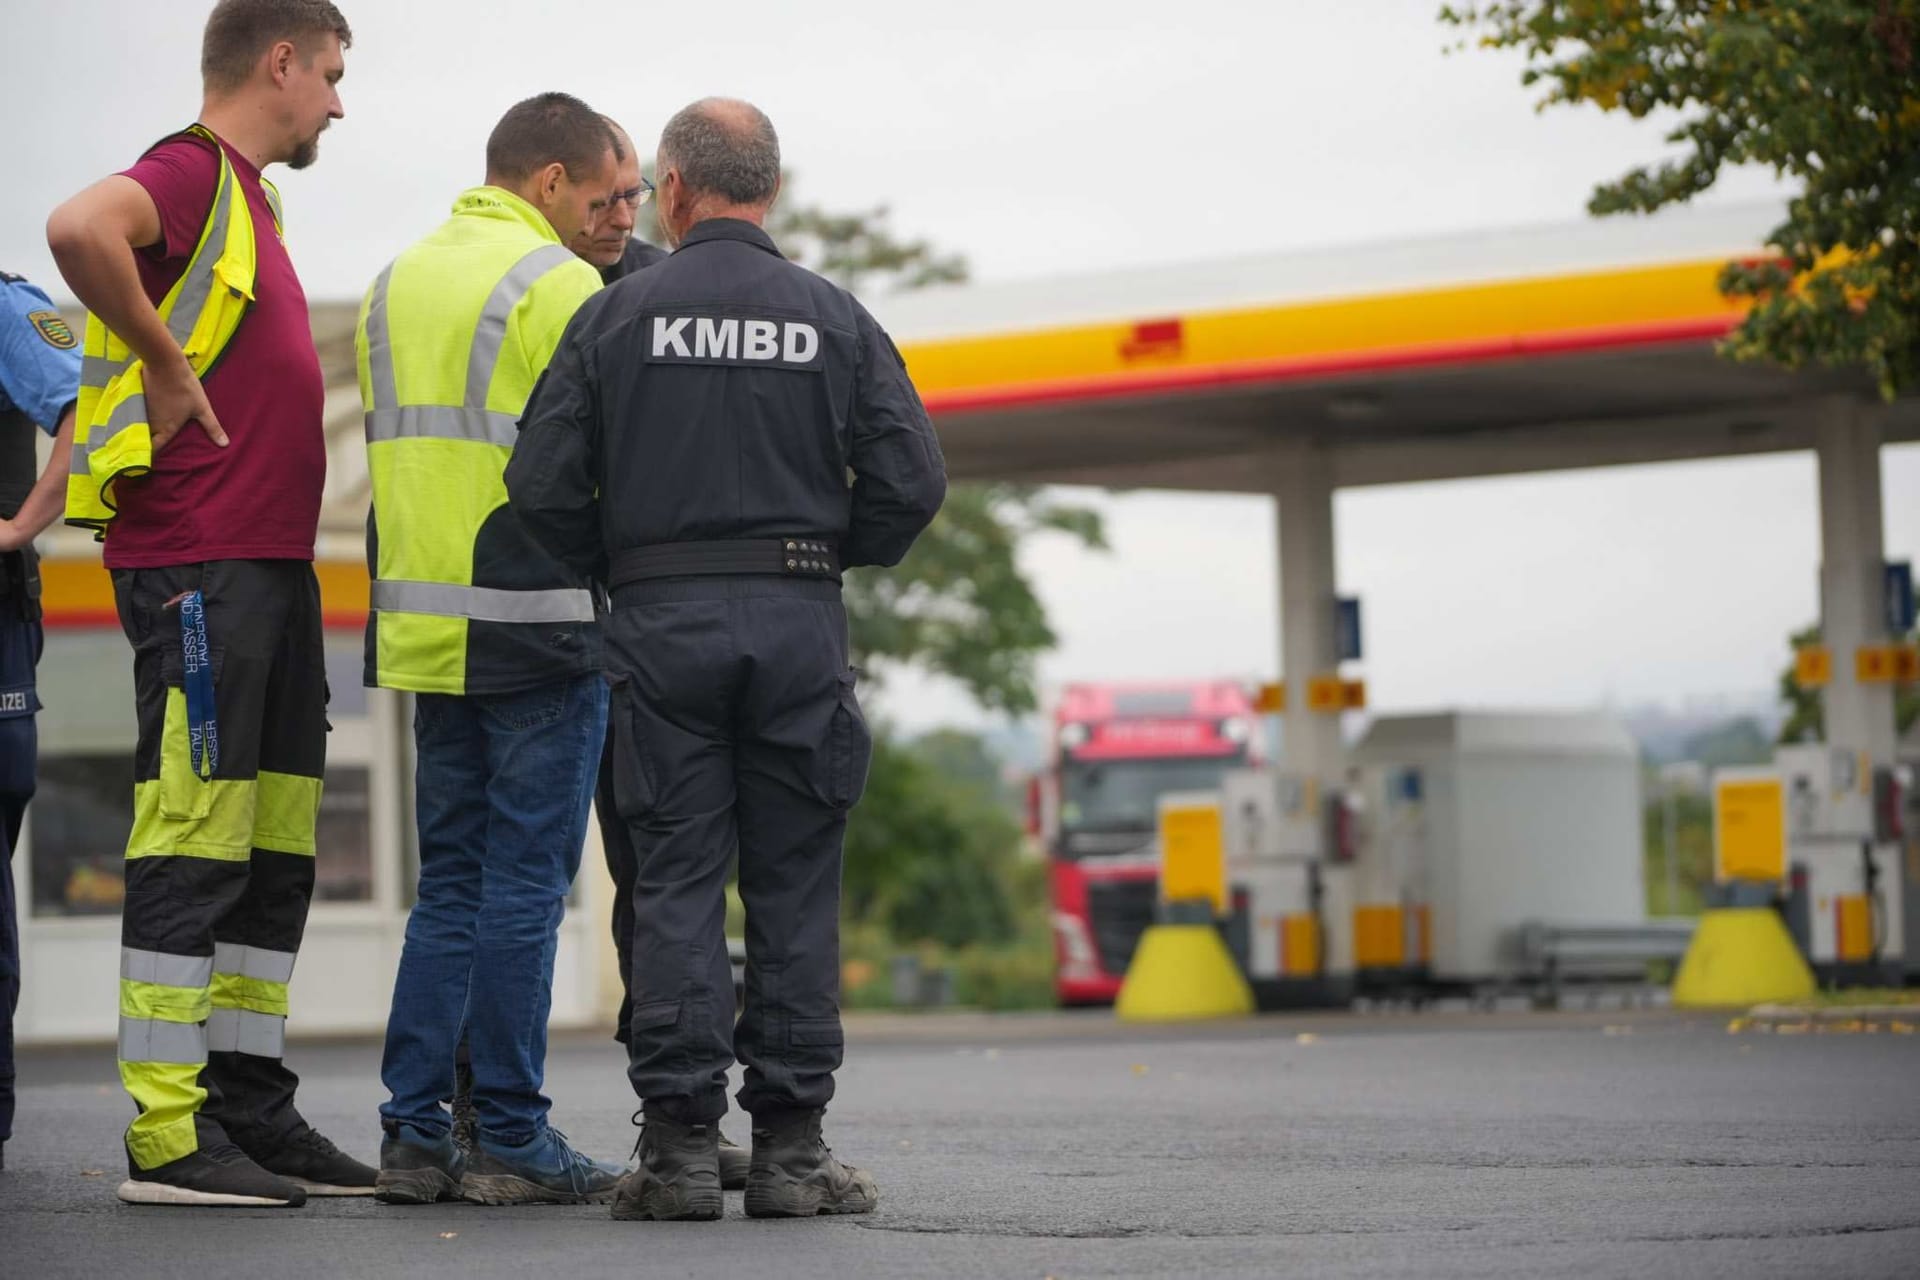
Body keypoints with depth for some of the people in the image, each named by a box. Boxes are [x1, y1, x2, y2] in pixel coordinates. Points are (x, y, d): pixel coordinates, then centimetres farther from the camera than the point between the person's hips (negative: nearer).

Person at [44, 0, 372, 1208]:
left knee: (276, 851, 11)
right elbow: (81, 227, -31)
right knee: (195, 847, -8)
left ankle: (251, 1108, 17)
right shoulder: (190, 175, -10)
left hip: (273, 564, 10)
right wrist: (163, 364, -20)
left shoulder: (249, 198, 21)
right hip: (200, 565, -10)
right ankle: (169, 1137, -7)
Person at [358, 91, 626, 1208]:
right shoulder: (558, 285, -10)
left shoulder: (395, 286, 15)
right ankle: (513, 1141, -1)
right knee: (526, 883, -3)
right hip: (541, 629, -7)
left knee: (452, 883, 12)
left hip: (427, 631, 7)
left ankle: (416, 1134, 9)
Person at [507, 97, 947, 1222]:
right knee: (795, 885, 4)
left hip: (663, 623, 0)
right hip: (799, 622, 0)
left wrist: (616, 570, 12)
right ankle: (791, 1147, 3)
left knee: (676, 881, 1)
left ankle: (680, 1146, -2)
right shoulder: (834, 317, 4)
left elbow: (543, 482, -4)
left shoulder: (619, 315, 2)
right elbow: (913, 478, -2)